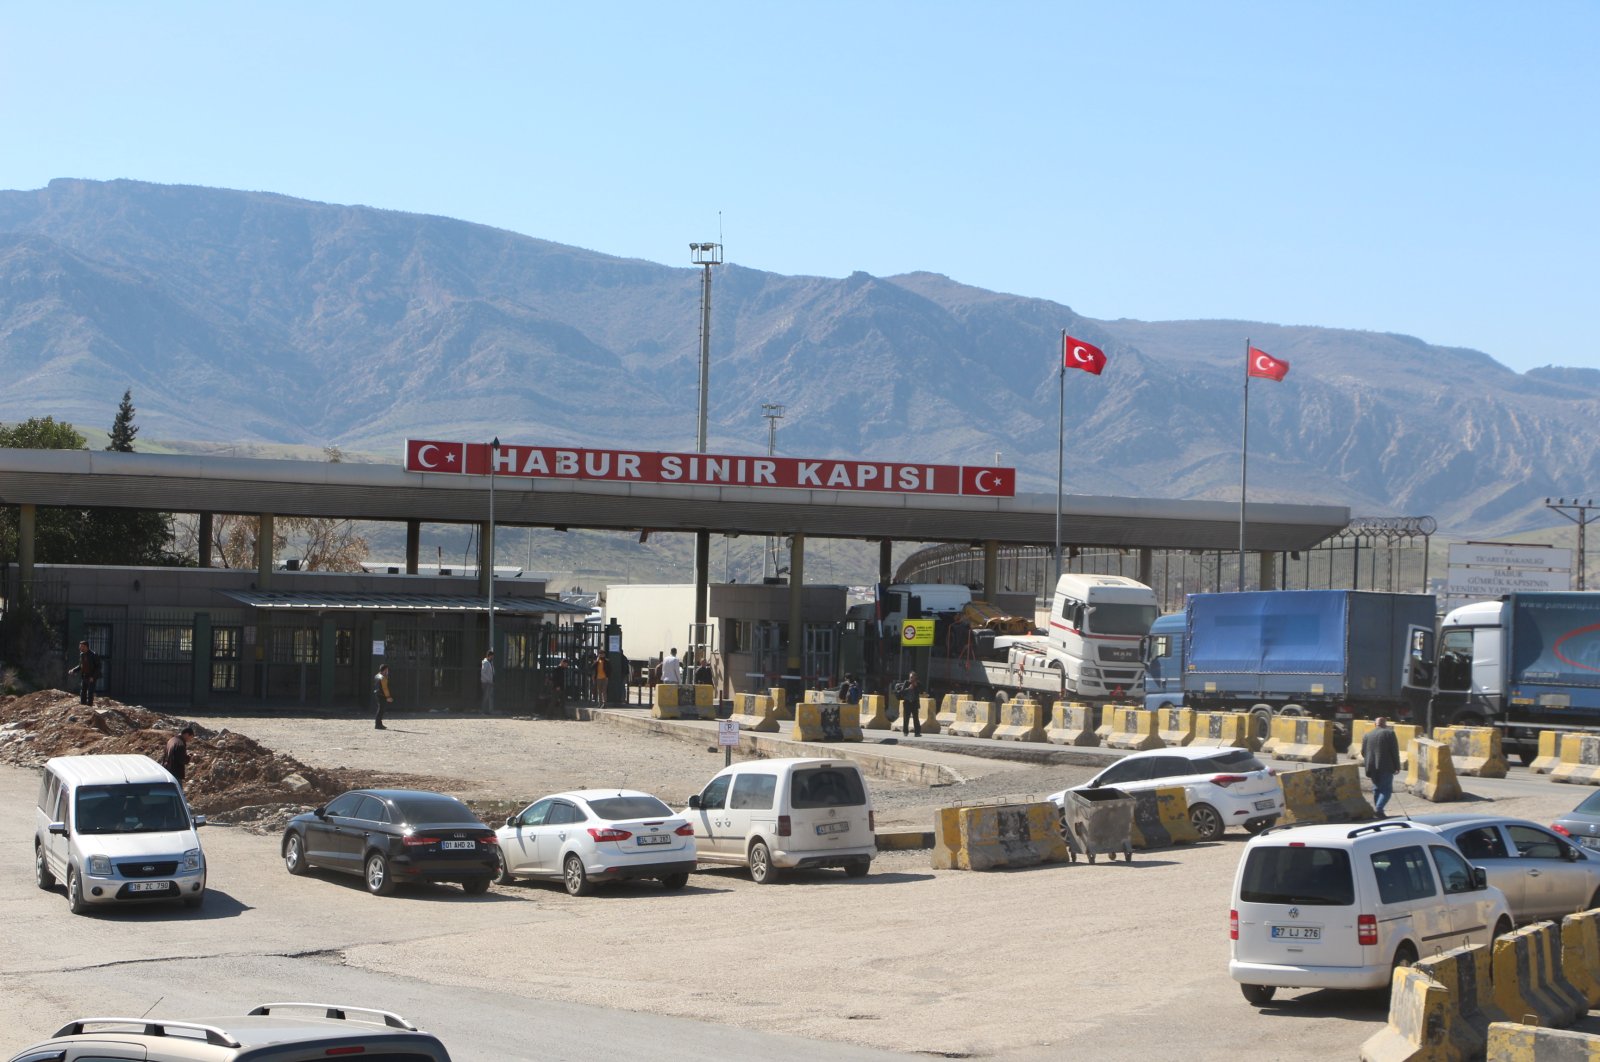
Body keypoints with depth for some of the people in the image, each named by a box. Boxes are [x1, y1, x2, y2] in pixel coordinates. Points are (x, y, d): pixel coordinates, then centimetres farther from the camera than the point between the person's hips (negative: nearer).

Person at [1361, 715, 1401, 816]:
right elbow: (1395, 752, -6)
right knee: (1386, 789, -4)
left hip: (1371, 768, 5)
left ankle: (1377, 808, 16)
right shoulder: (1389, 733, -3)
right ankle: (1379, 808, -21)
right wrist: (1397, 766, 0)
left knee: (1377, 788, 17)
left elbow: (1363, 752, 13)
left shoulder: (1367, 735, 11)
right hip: (1385, 767, -5)